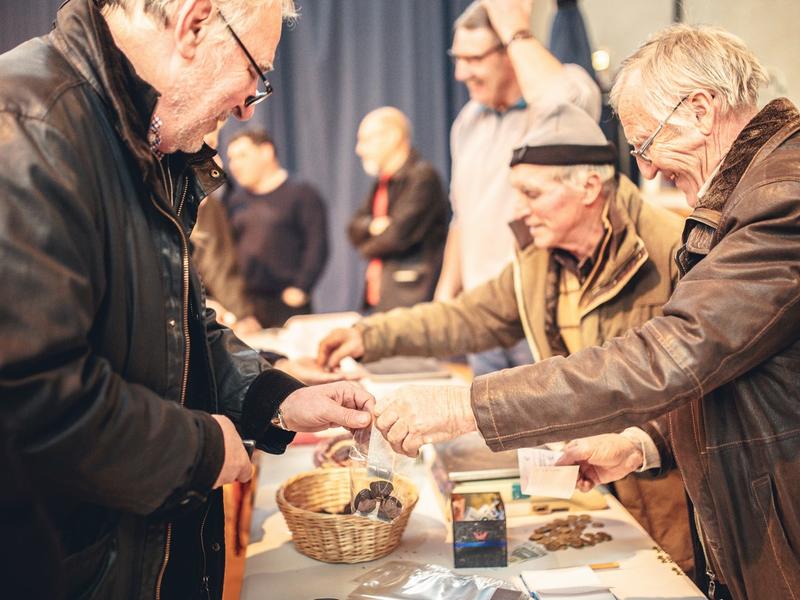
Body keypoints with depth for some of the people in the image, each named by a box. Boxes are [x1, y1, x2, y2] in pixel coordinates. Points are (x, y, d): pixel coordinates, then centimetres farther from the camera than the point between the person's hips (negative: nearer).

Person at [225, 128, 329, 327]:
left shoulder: (302, 194, 0)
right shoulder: (235, 200, 15)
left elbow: (317, 246, -6)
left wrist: (300, 288, -13)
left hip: (287, 303, -4)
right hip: (243, 303, 4)